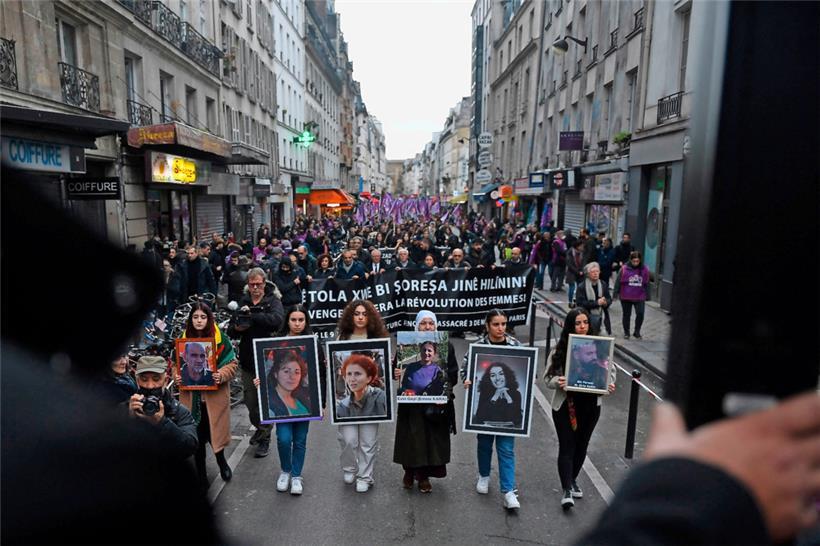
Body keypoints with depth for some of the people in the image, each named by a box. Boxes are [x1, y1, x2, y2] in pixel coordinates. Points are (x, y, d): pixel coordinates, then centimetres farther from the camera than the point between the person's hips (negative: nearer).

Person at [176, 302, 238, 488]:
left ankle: (221, 461, 34)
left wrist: (221, 375, -22)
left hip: (215, 395, -3)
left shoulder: (220, 339, -5)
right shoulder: (184, 339, 5)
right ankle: (201, 475, 25)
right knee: (196, 435, 9)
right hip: (191, 396, 3)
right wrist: (177, 376, -5)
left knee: (214, 431, 3)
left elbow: (232, 363, -4)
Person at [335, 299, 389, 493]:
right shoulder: (341, 338, 5)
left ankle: (365, 477, 23)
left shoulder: (378, 338, 3)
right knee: (348, 439, -1)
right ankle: (349, 468, 28)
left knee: (368, 439, 4)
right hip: (346, 394, 0)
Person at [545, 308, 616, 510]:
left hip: (590, 404, 3)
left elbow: (610, 369, 8)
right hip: (565, 404, -3)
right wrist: (558, 381, -26)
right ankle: (566, 489, 6)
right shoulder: (559, 349, -8)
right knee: (567, 446, -2)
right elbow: (548, 376, -4)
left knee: (582, 444, 18)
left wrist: (610, 384, -12)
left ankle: (573, 479, 39)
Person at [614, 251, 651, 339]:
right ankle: (626, 332, 28)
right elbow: (618, 282, -2)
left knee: (640, 314, -10)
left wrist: (647, 296, 10)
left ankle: (637, 332, 11)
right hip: (625, 297, -1)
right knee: (626, 315, 12)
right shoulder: (624, 269, -8)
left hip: (639, 297, 1)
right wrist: (616, 293, -1)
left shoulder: (645, 270, -1)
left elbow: (647, 284, 7)